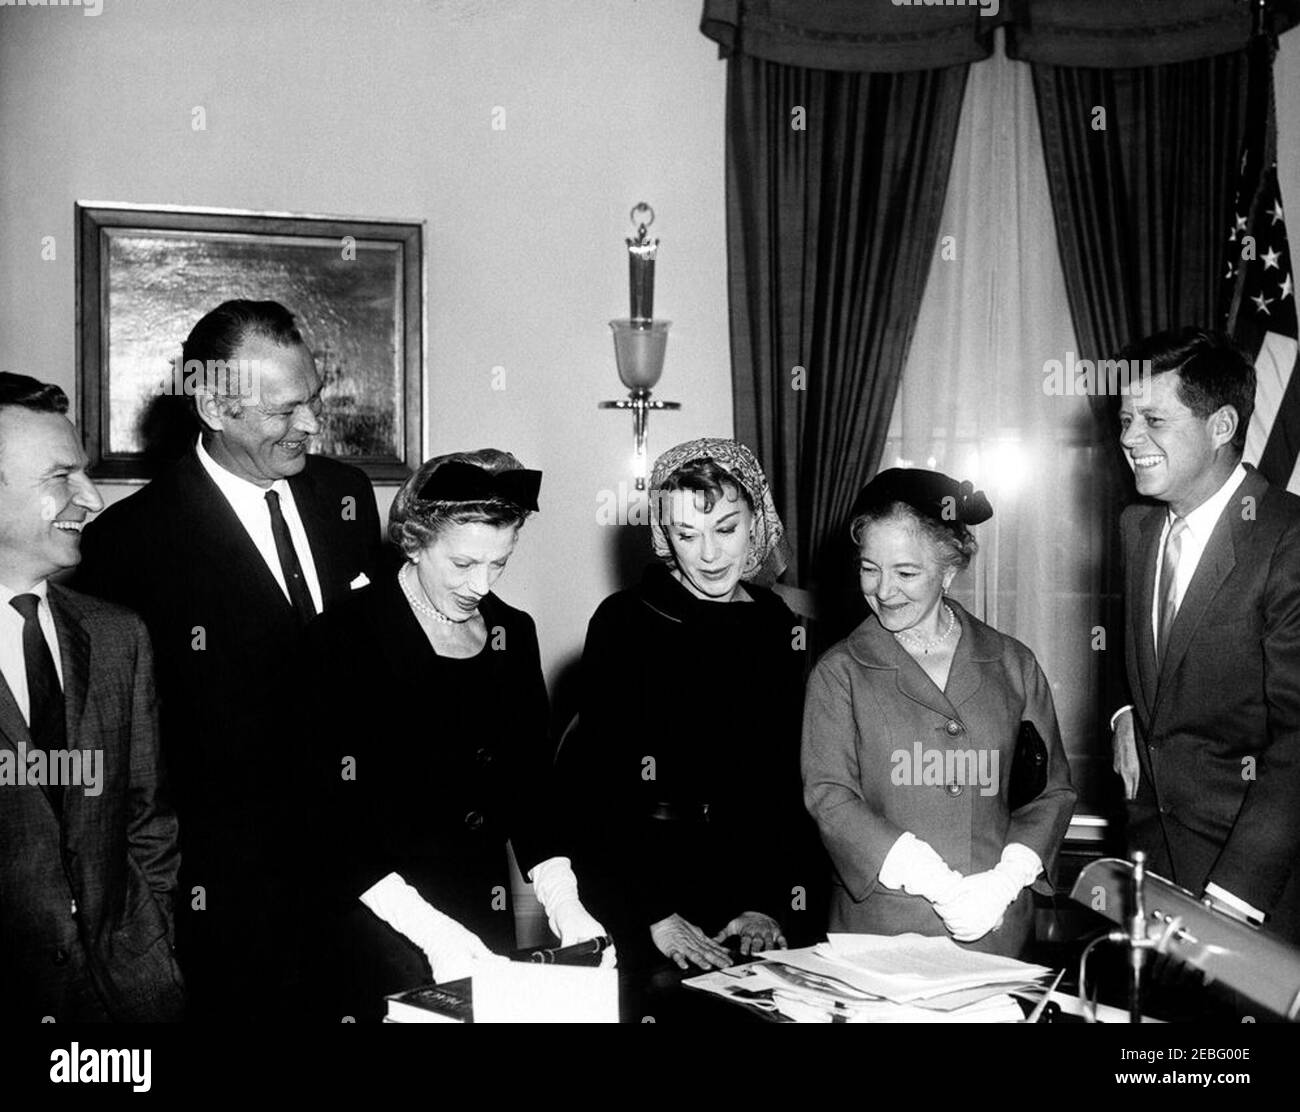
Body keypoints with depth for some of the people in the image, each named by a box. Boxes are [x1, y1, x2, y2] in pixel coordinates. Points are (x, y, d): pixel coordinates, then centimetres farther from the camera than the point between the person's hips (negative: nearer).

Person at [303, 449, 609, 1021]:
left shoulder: (514, 634, 6)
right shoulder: (345, 637, -12)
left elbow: (530, 783, 7)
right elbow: (335, 818, -17)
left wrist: (563, 903, -8)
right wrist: (431, 931, -25)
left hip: (485, 920, 5)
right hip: (378, 927, -5)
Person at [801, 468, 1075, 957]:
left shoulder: (1012, 665, 8)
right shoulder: (839, 674, 2)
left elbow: (1052, 788, 8)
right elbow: (829, 796, -8)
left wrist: (1006, 878, -10)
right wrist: (939, 886, -18)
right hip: (876, 929, -1)